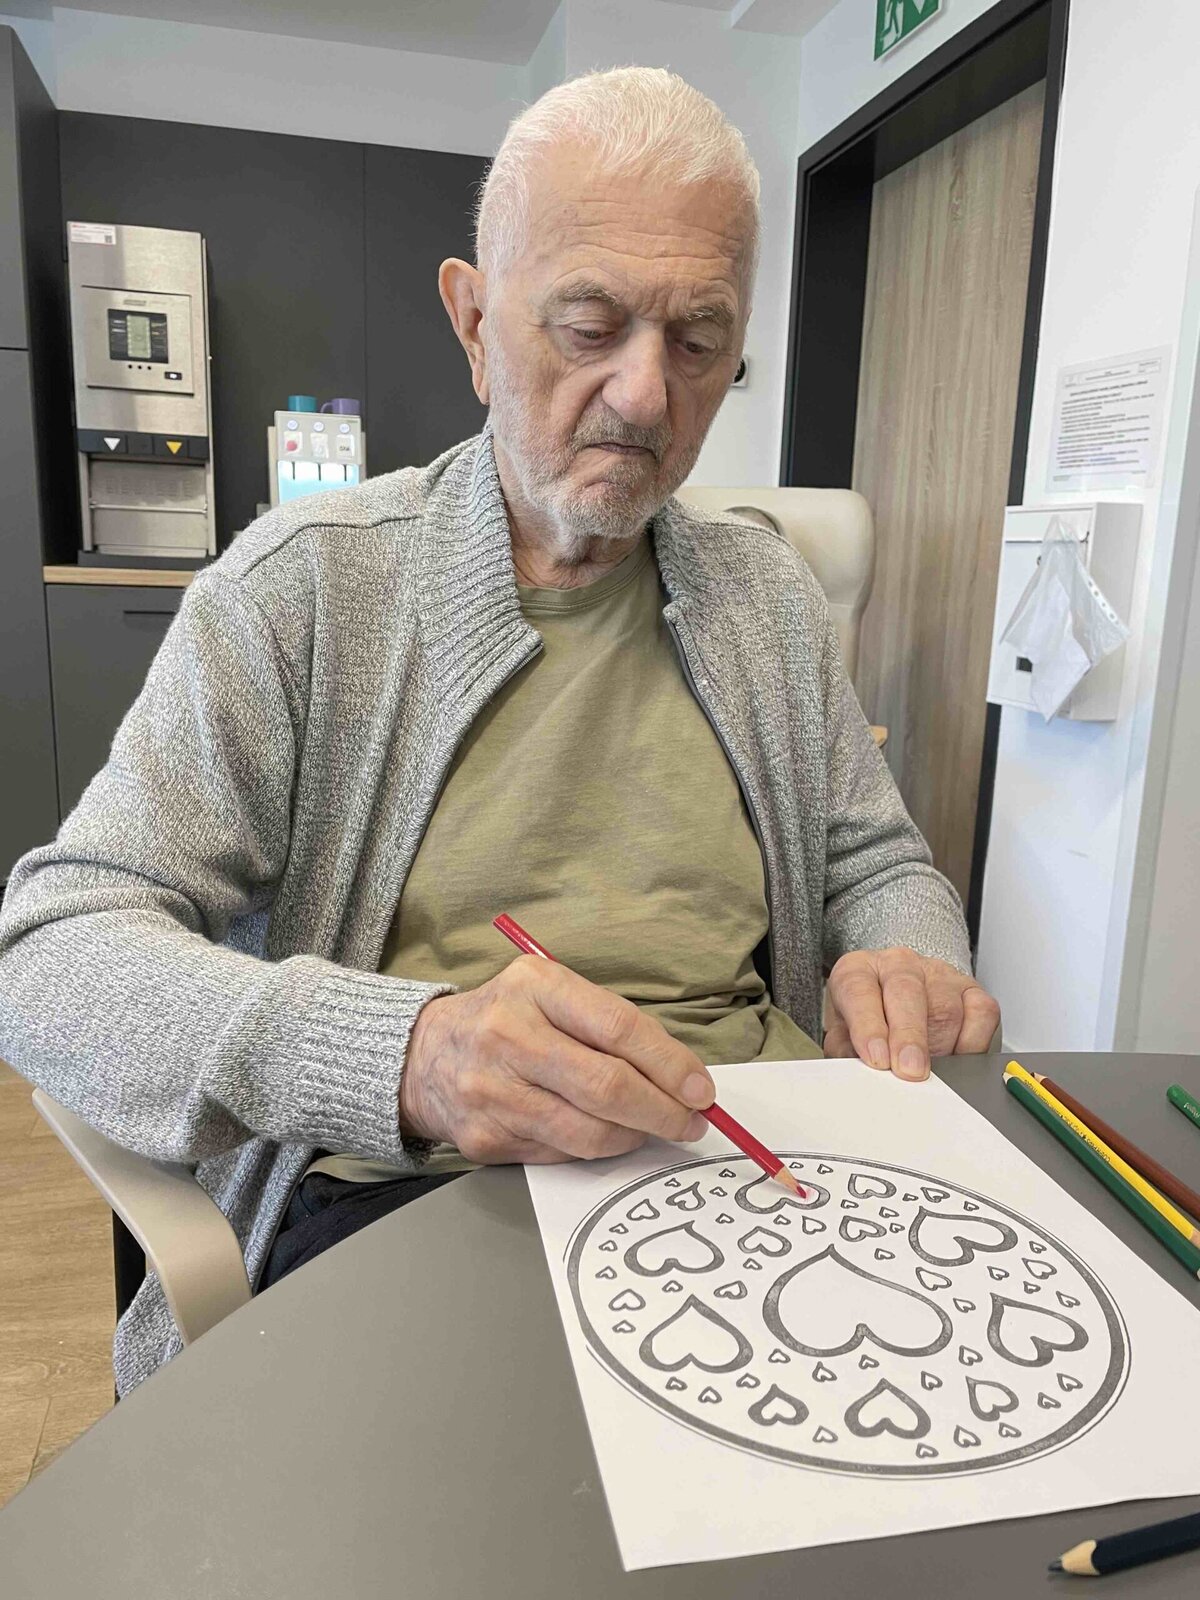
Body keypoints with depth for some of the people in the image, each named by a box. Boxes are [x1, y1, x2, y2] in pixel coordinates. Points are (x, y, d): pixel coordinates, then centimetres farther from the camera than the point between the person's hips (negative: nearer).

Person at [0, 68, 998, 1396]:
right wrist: (401, 1052, -29)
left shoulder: (768, 593, 10)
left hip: (762, 1174, 5)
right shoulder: (304, 585, -4)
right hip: (400, 1195, -3)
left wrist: (914, 967, -7)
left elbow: (879, 861, 19)